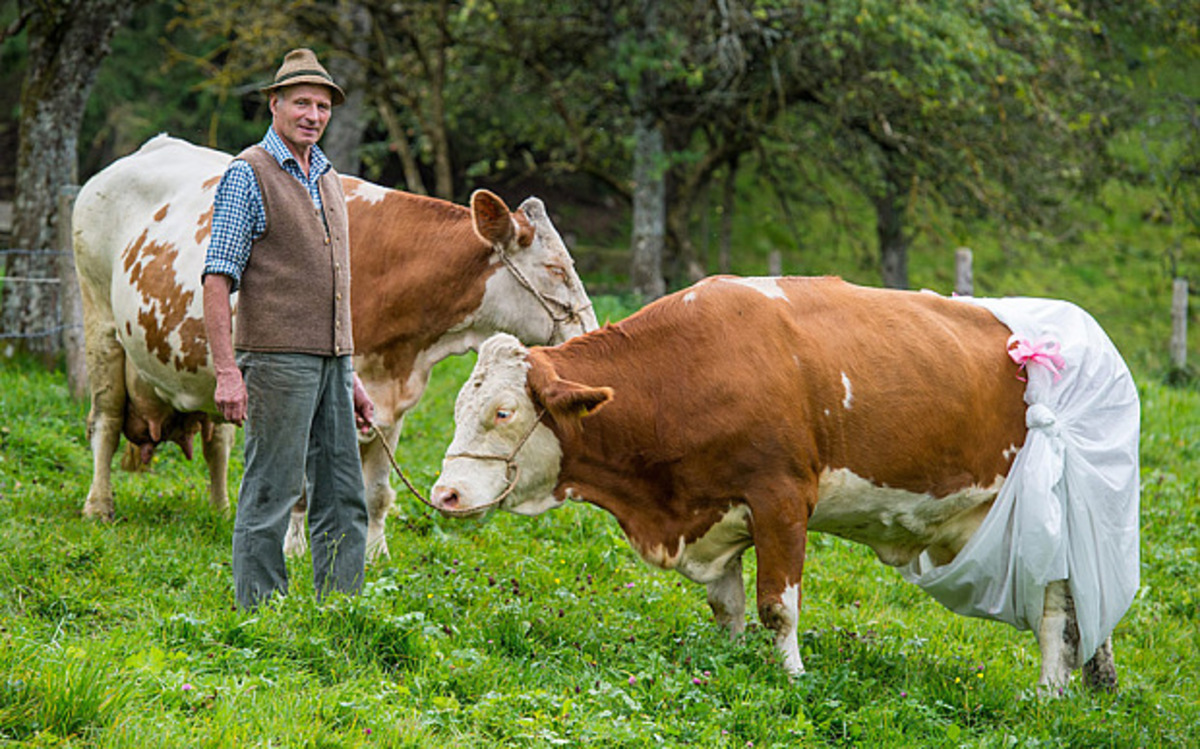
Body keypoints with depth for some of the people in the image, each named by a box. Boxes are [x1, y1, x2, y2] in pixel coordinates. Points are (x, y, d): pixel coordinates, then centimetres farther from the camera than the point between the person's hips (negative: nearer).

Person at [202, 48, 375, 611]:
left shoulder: (328, 180, 18)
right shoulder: (248, 174, -5)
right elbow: (218, 278, -11)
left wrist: (350, 373, 20)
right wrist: (226, 371, -19)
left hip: (330, 361, 8)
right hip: (276, 358, -8)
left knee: (343, 498, 8)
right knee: (270, 495, -4)